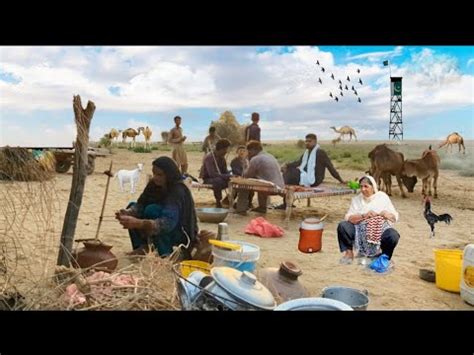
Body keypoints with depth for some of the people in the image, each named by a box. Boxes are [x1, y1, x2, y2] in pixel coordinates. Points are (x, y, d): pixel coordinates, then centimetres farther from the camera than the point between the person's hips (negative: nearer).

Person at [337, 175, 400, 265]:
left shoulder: (382, 197, 4)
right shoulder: (356, 199, 5)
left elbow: (395, 217, 3)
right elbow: (348, 218, -7)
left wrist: (387, 214, -19)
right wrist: (363, 215, -23)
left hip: (380, 230, -1)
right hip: (360, 230, 1)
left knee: (393, 236, -31)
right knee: (342, 226, -23)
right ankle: (349, 252, -3)